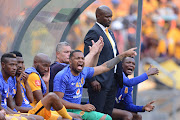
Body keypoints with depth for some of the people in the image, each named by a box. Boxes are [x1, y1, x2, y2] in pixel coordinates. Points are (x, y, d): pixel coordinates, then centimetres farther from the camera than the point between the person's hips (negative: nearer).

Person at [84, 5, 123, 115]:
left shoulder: (110, 33, 18)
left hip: (112, 81, 9)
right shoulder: (94, 32, -11)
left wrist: (119, 77, 16)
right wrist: (92, 80, -22)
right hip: (99, 81, -9)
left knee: (108, 114, 9)